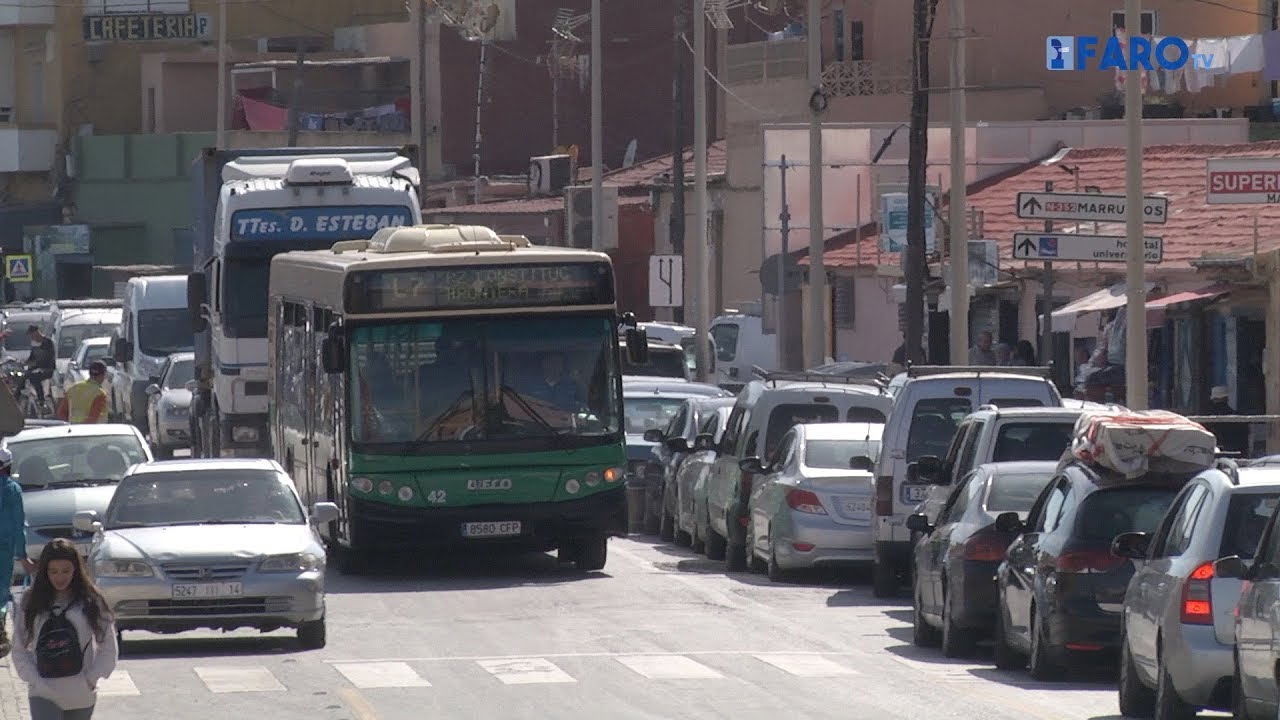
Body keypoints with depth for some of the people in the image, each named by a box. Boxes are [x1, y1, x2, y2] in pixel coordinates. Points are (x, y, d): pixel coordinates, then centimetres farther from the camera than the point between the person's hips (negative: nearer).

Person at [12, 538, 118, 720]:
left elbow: (108, 647, 2)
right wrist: (35, 681, -8)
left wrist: (91, 679, -7)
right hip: (43, 696, -1)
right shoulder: (31, 603, 1)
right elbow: (20, 650, 4)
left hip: (81, 696, 1)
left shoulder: (91, 601, -1)